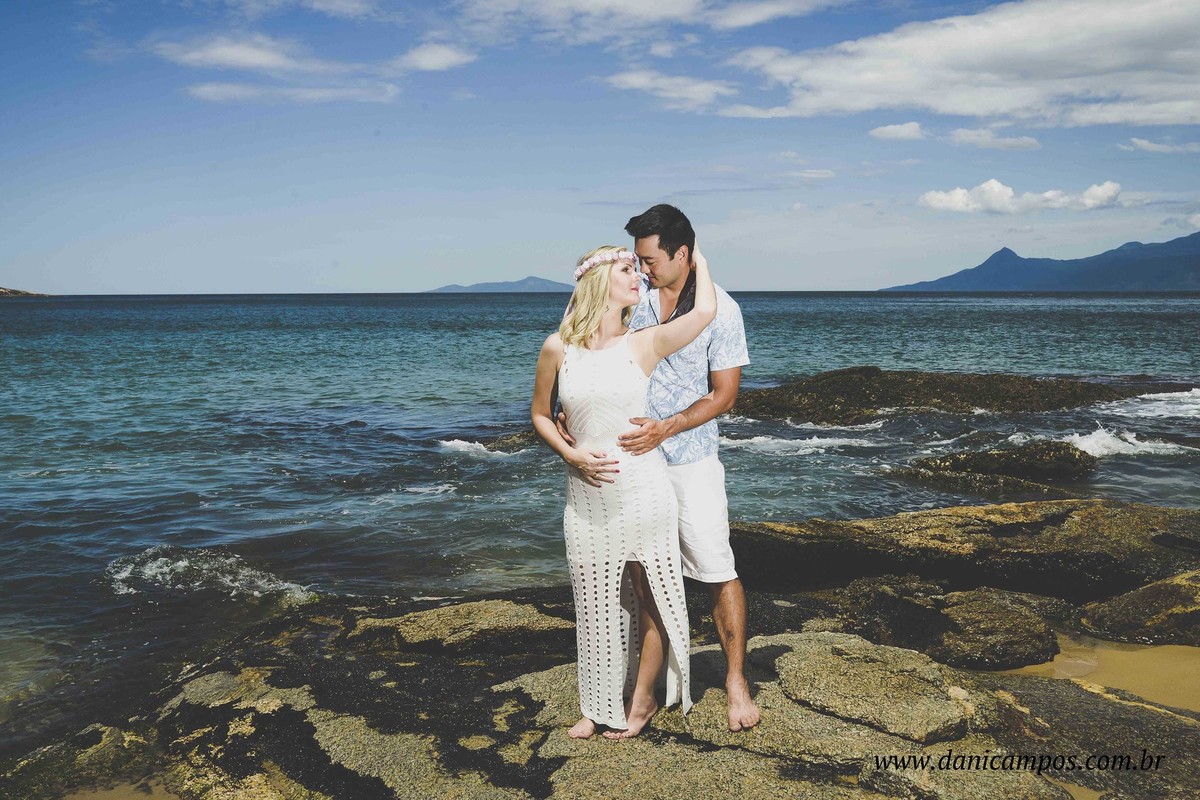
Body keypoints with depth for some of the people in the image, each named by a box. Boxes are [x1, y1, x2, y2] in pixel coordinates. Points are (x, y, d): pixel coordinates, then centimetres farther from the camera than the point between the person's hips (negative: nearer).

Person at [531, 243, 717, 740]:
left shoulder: (642, 345, -2)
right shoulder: (558, 349, -1)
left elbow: (705, 311, -14)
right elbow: (540, 415, 9)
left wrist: (699, 261, 3)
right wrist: (571, 454, -8)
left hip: (643, 491, -1)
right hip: (587, 499, 1)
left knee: (652, 600, 6)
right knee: (596, 605, 11)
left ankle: (642, 701, 27)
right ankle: (600, 706, 30)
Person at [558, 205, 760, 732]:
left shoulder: (719, 309, -9)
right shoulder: (634, 298, 1)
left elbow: (724, 395, -9)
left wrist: (665, 428, -21)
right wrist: (573, 406, -9)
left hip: (690, 460, -4)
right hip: (631, 456, 4)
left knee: (717, 572, -1)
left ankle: (736, 680, 13)